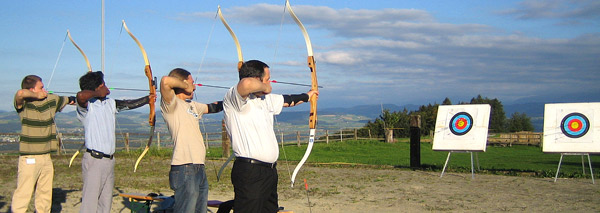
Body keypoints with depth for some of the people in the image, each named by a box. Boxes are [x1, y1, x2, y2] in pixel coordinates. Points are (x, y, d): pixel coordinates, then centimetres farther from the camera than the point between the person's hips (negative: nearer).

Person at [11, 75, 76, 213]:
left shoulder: (51, 100, 8)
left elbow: (71, 100, 22)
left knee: (45, 196, 13)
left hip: (46, 157, 6)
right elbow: (20, 93, -31)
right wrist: (37, 95, -12)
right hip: (29, 158, -6)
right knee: (23, 194, -7)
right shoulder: (24, 104, -8)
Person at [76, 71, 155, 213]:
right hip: (94, 160, -8)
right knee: (90, 201, -8)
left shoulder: (109, 103, 13)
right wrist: (98, 93, -15)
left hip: (109, 160, 8)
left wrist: (147, 99, 22)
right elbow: (81, 95, -31)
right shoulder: (87, 105, -10)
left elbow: (128, 104, 22)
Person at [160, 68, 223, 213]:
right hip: (184, 169, -9)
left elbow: (211, 107, 37)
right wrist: (185, 86, -8)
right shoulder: (171, 104, -5)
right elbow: (165, 81, -23)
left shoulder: (192, 105, 21)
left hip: (200, 168, 9)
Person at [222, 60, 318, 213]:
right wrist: (264, 88, -13)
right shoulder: (233, 98, -10)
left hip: (270, 170, 9)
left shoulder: (265, 99, 19)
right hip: (250, 172, -9)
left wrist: (307, 96, 51)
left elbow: (286, 100, 37)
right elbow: (247, 83, -33)